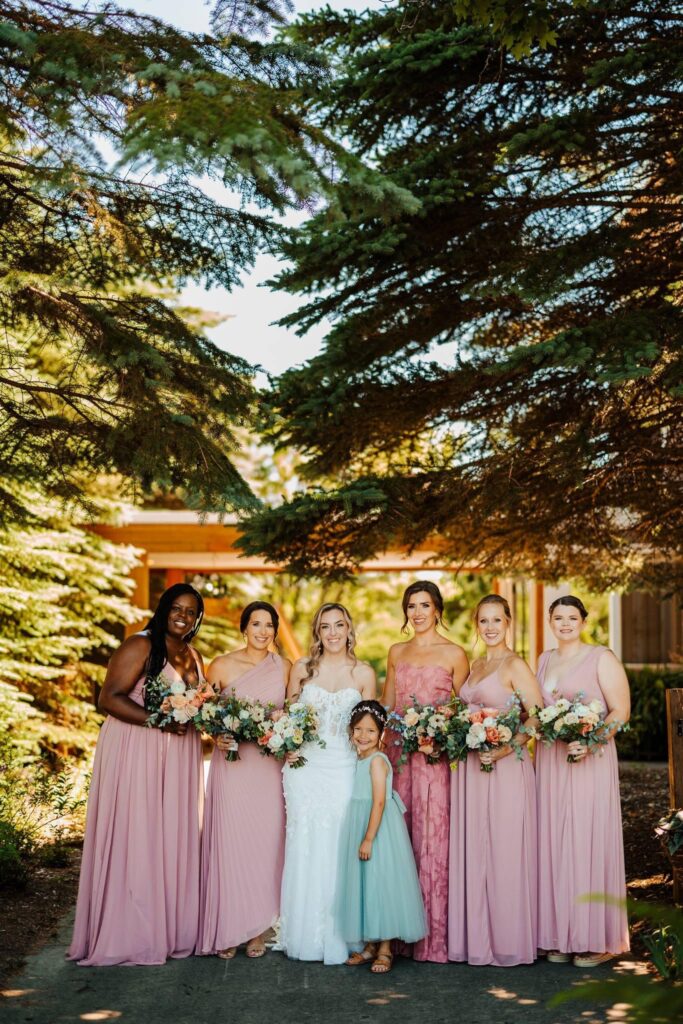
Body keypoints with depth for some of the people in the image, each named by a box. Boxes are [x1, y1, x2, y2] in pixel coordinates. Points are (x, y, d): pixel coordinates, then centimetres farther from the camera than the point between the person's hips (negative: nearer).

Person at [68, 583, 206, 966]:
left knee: (175, 841, 9)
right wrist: (159, 721, -22)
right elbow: (110, 699, -15)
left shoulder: (194, 657, 16)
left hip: (180, 758, 7)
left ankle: (172, 927, 17)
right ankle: (129, 934, 5)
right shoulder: (140, 647, -8)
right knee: (134, 840, -3)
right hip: (136, 754, -7)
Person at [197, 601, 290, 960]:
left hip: (270, 766, 2)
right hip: (231, 762, -2)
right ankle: (228, 930, 7)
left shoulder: (285, 668, 7)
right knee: (229, 841, -3)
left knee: (266, 842, 2)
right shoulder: (222, 666, 0)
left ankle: (257, 930, 12)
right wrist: (217, 735, -11)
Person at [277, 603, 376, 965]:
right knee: (305, 848, 3)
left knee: (339, 849, -1)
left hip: (345, 769, 0)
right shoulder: (302, 668, 4)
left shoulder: (364, 674, 3)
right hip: (306, 767, 1)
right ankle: (303, 938, 13)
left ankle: (337, 938, 9)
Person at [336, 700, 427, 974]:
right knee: (363, 886, 11)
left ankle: (385, 949, 4)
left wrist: (369, 839, -22)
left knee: (380, 884, -4)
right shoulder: (360, 760, 12)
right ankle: (370, 945, 19)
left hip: (379, 830, -9)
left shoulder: (377, 760, -14)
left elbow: (379, 802, -20)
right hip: (360, 828, 9)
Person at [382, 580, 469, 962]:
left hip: (434, 755, -4)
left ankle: (433, 936, 1)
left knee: (431, 839, -5)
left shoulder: (454, 654, 0)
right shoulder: (397, 652, 14)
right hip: (397, 753, 5)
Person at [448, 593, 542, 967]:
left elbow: (538, 718, -14)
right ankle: (477, 936, 18)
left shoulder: (515, 665, -7)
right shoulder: (476, 666, 15)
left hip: (505, 768, -7)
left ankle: (508, 940, 8)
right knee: (473, 851, 9)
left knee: (504, 851, -2)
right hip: (471, 768, 7)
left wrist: (506, 749, -23)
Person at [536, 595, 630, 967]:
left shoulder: (602, 658, -2)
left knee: (588, 842, -4)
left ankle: (596, 939, 4)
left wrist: (591, 742, -20)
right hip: (550, 762, 6)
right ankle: (560, 935, 13)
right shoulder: (545, 660, 16)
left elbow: (621, 711, -8)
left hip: (590, 761, -5)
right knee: (554, 845, 5)